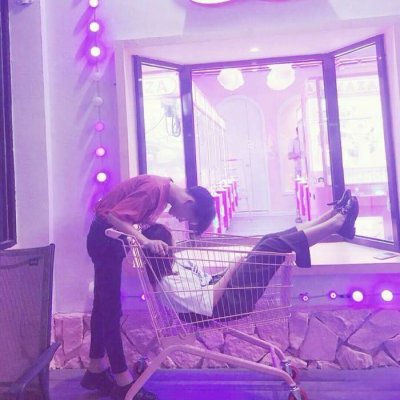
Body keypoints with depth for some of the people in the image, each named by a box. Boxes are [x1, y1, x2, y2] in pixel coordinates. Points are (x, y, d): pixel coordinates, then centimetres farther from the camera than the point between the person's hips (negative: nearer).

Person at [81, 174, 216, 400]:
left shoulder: (165, 190, 3)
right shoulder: (156, 188, -25)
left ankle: (96, 369, 29)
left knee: (104, 303, 15)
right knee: (111, 308, -4)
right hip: (105, 237, -10)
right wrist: (145, 241, -35)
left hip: (110, 238, 10)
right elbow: (114, 216, -29)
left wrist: (160, 233, 0)